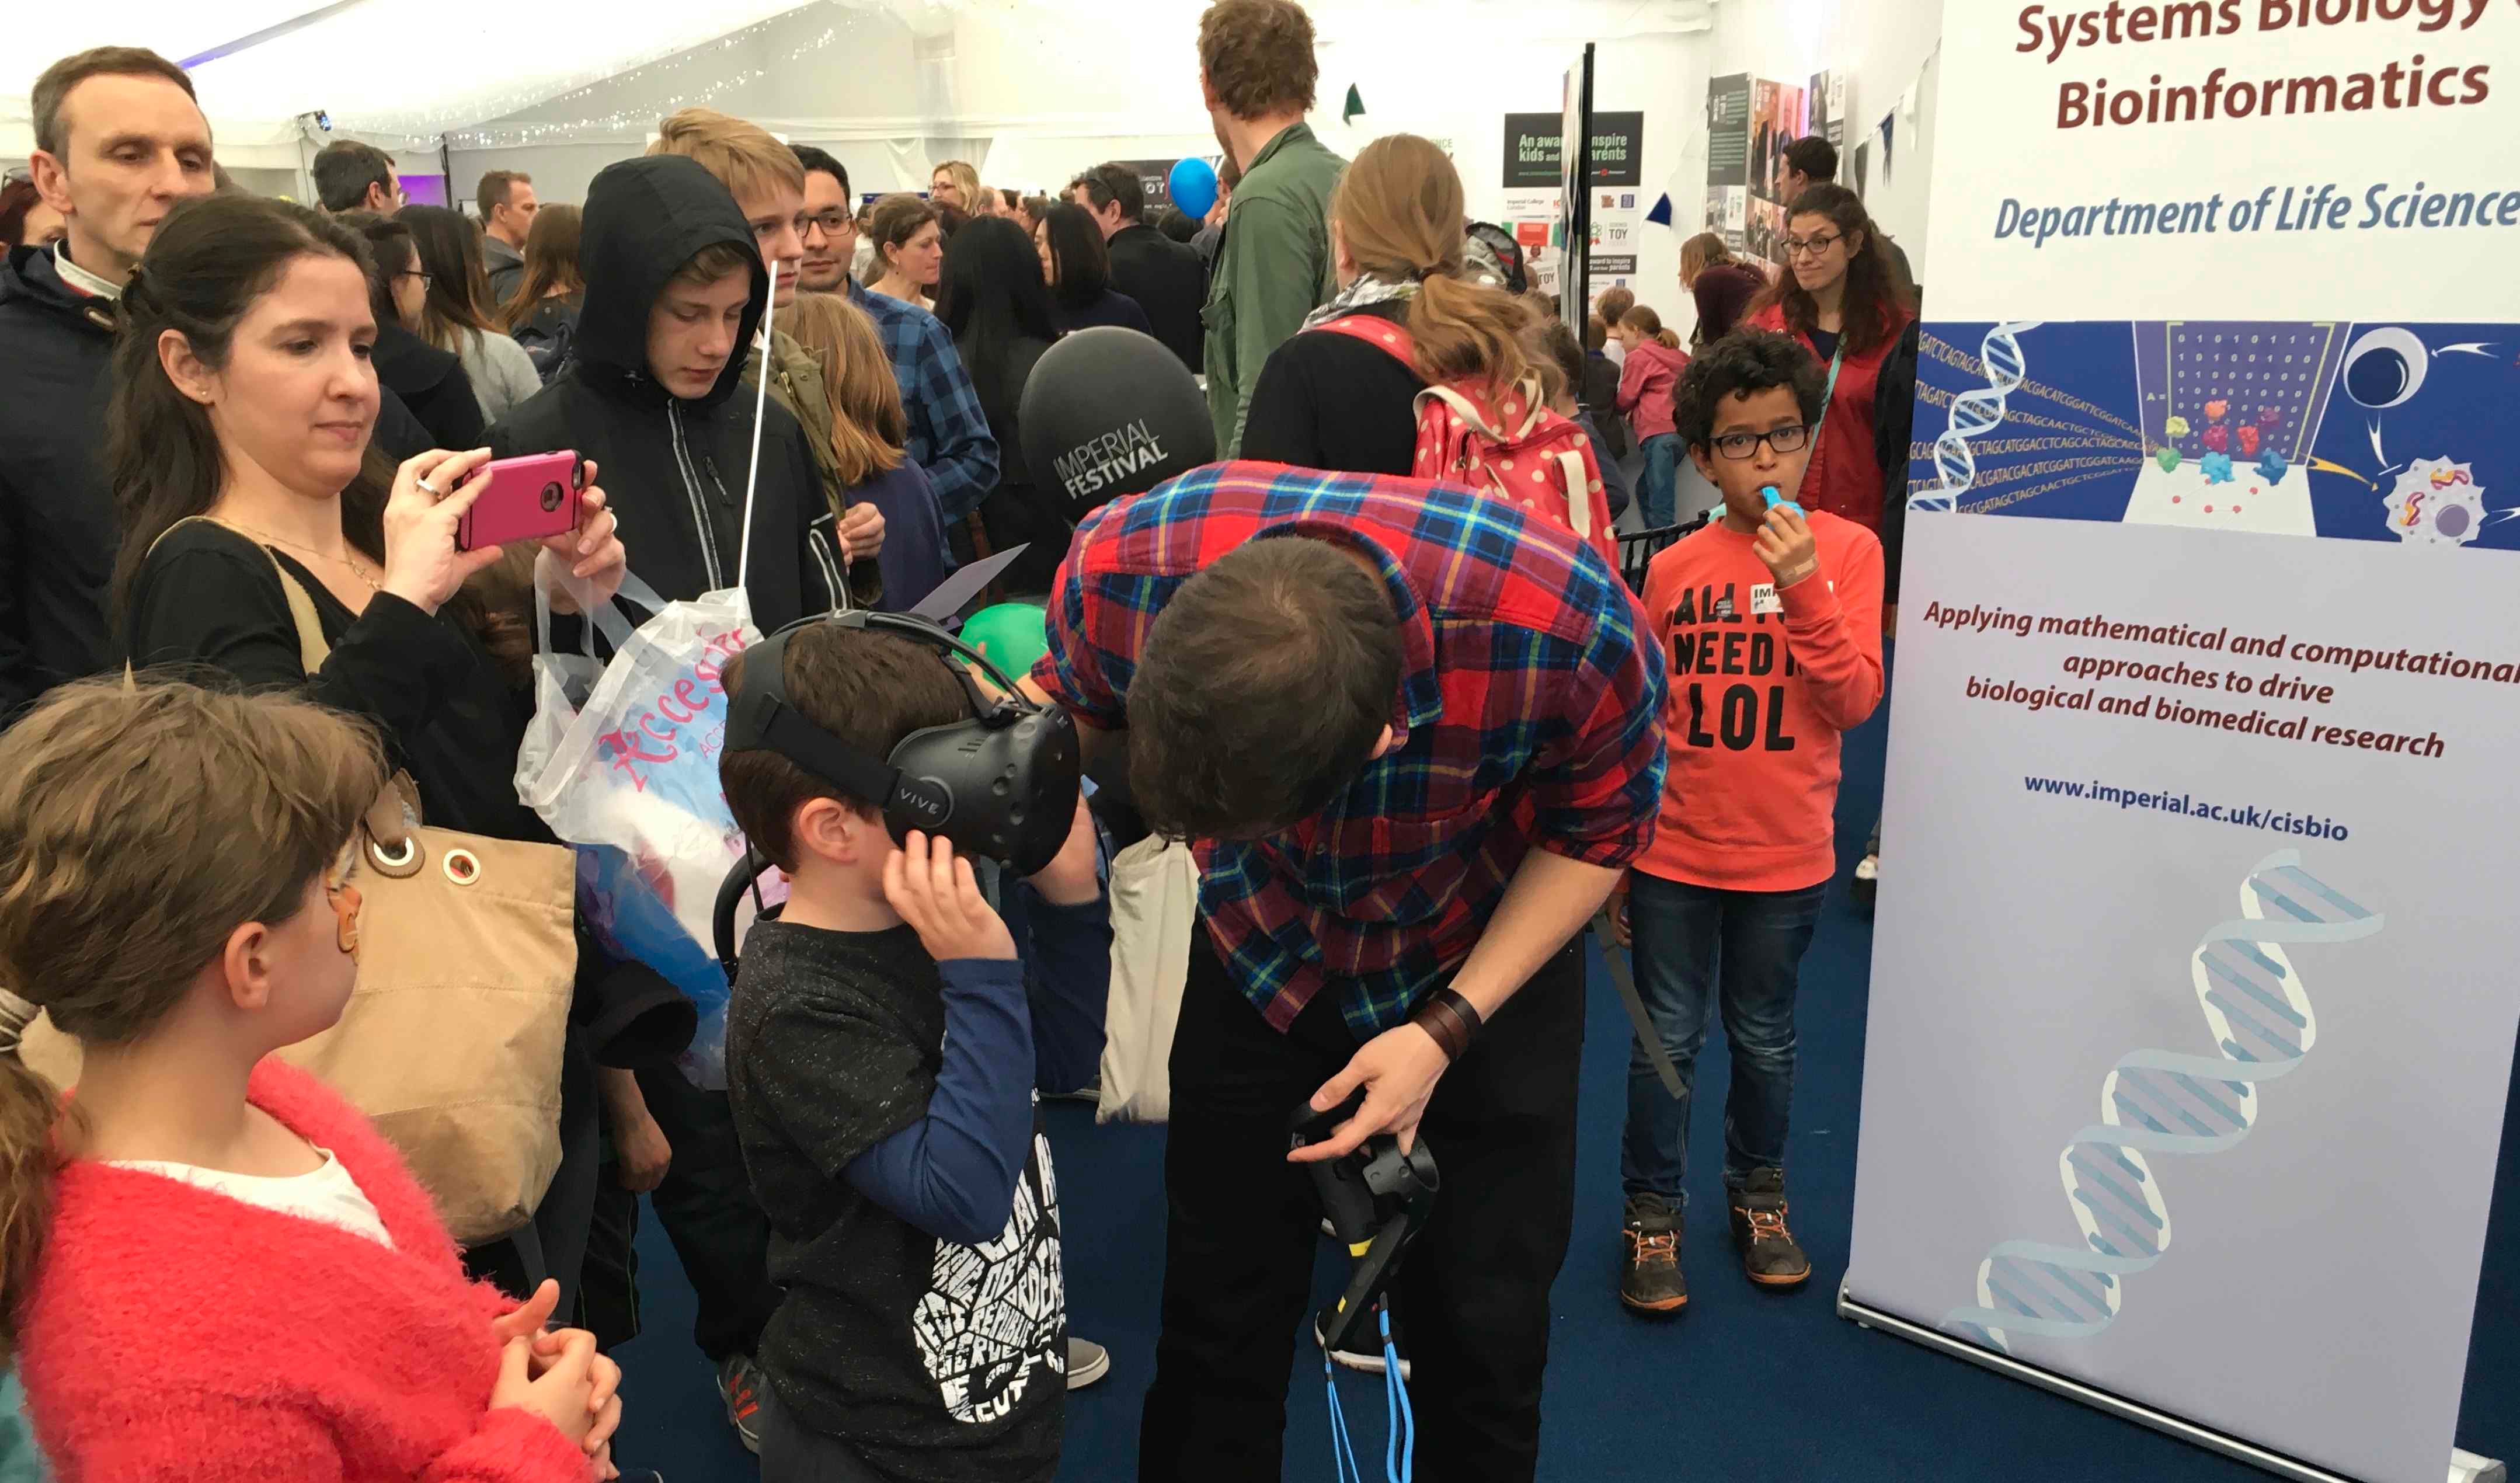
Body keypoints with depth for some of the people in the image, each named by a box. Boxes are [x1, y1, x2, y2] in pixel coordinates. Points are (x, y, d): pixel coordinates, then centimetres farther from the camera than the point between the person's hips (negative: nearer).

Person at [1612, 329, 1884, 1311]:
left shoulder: (1847, 550, -4)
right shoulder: (1673, 569, -3)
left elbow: (1856, 701, -11)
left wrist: (1804, 588, -22)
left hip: (1786, 858, 0)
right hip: (1671, 855, 0)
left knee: (1764, 1037, 16)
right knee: (1668, 1040, 8)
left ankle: (1758, 1194, 38)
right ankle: (1652, 1213, 25)